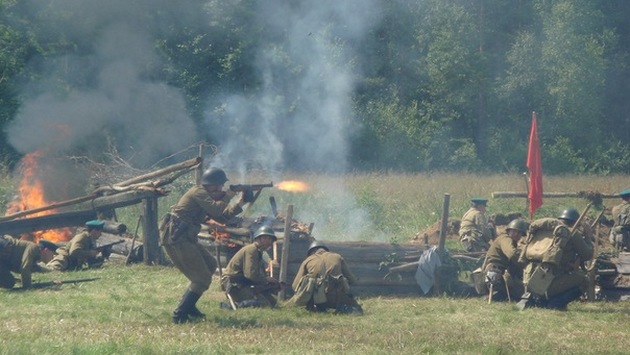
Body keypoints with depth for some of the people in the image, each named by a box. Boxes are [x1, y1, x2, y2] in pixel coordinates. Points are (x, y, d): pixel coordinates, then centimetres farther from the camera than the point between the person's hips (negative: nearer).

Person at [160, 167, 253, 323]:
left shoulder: (206, 195, 21)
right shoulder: (198, 192, -9)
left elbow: (222, 217, 20)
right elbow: (218, 210, -21)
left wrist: (240, 204, 13)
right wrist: (228, 195, -8)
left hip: (185, 238, 10)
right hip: (175, 239, -10)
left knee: (210, 265, 22)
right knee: (202, 279, -8)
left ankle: (188, 306, 24)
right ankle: (180, 315, -6)